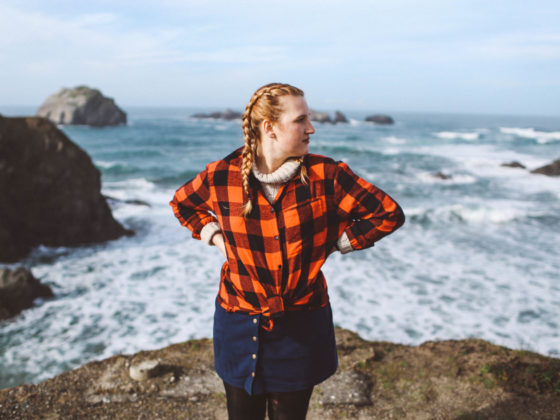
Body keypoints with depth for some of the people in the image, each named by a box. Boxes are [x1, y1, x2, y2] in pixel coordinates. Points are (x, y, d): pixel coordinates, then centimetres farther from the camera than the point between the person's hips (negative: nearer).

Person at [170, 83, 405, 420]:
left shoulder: (326, 175, -11)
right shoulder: (222, 176, -8)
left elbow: (389, 214, -5)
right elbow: (182, 203, 14)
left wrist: (331, 243, -8)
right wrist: (214, 235, -1)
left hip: (300, 328, 0)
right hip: (240, 327, 1)